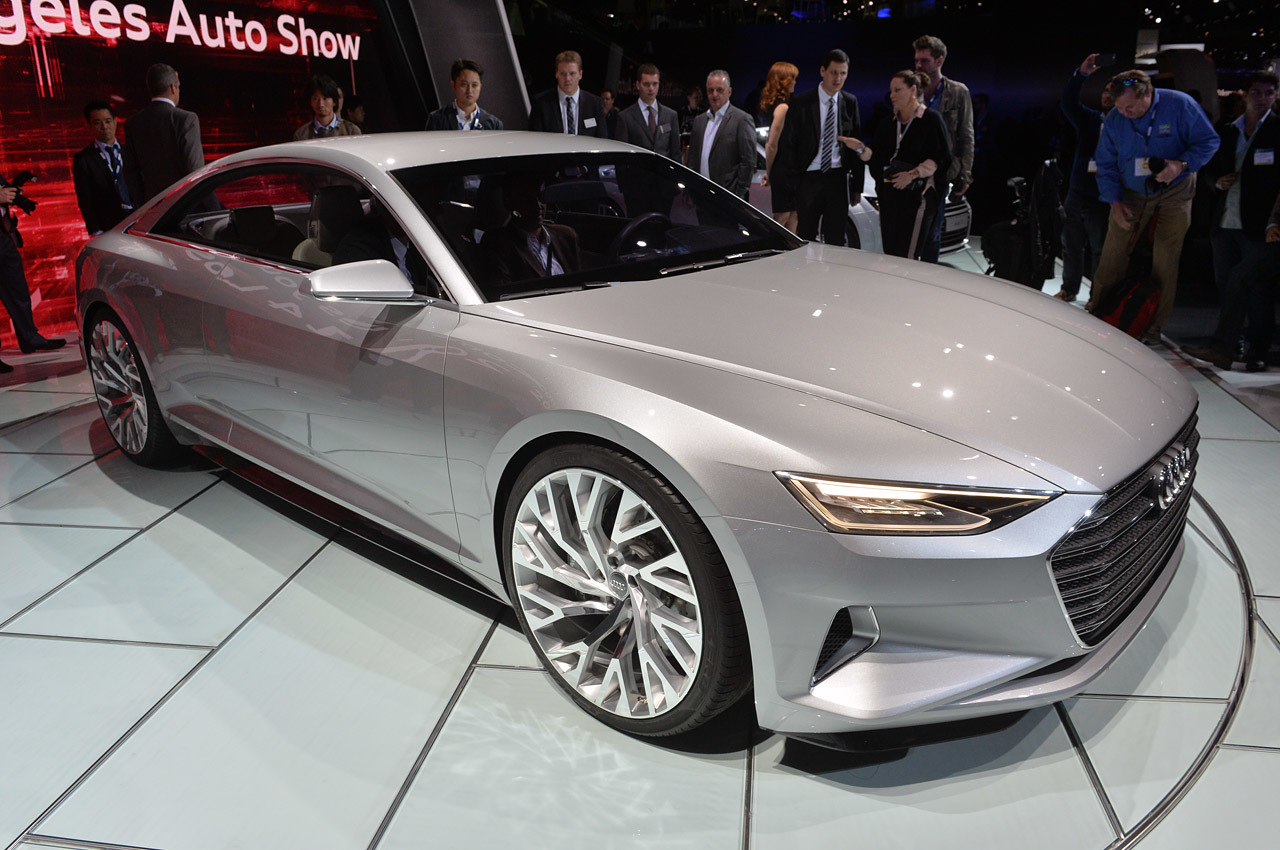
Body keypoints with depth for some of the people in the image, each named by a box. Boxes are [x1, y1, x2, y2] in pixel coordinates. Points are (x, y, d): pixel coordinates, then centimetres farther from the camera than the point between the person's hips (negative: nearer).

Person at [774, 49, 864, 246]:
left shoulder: (850, 103, 7)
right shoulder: (800, 103, -2)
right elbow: (787, 143, -1)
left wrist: (857, 184, 6)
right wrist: (792, 180, -8)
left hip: (838, 178, 3)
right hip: (809, 178, -2)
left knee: (836, 239, 5)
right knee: (805, 238, 2)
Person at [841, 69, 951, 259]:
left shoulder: (931, 119, -2)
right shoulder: (889, 125, 16)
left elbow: (941, 157, -7)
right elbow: (877, 158, 14)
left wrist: (913, 174, -17)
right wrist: (860, 148, -2)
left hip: (918, 195, -6)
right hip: (890, 196, 6)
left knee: (908, 257, -12)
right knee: (890, 253, 6)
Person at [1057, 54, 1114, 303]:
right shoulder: (1090, 119, 10)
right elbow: (1069, 103, -6)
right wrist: (1081, 74, -17)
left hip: (1101, 199, -4)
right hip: (1076, 193, 4)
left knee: (1099, 250, 1)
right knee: (1071, 245, 12)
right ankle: (1069, 289, 25)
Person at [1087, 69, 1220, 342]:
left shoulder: (1180, 105, -13)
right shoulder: (1114, 120, -6)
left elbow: (1209, 141, -6)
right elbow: (1106, 165, 3)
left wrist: (1181, 165, -24)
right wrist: (1115, 202, -6)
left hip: (1174, 193, -2)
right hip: (1132, 195, 2)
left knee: (1166, 259, -2)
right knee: (1112, 255, -4)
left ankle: (1155, 324, 7)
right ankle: (1097, 312, 10)